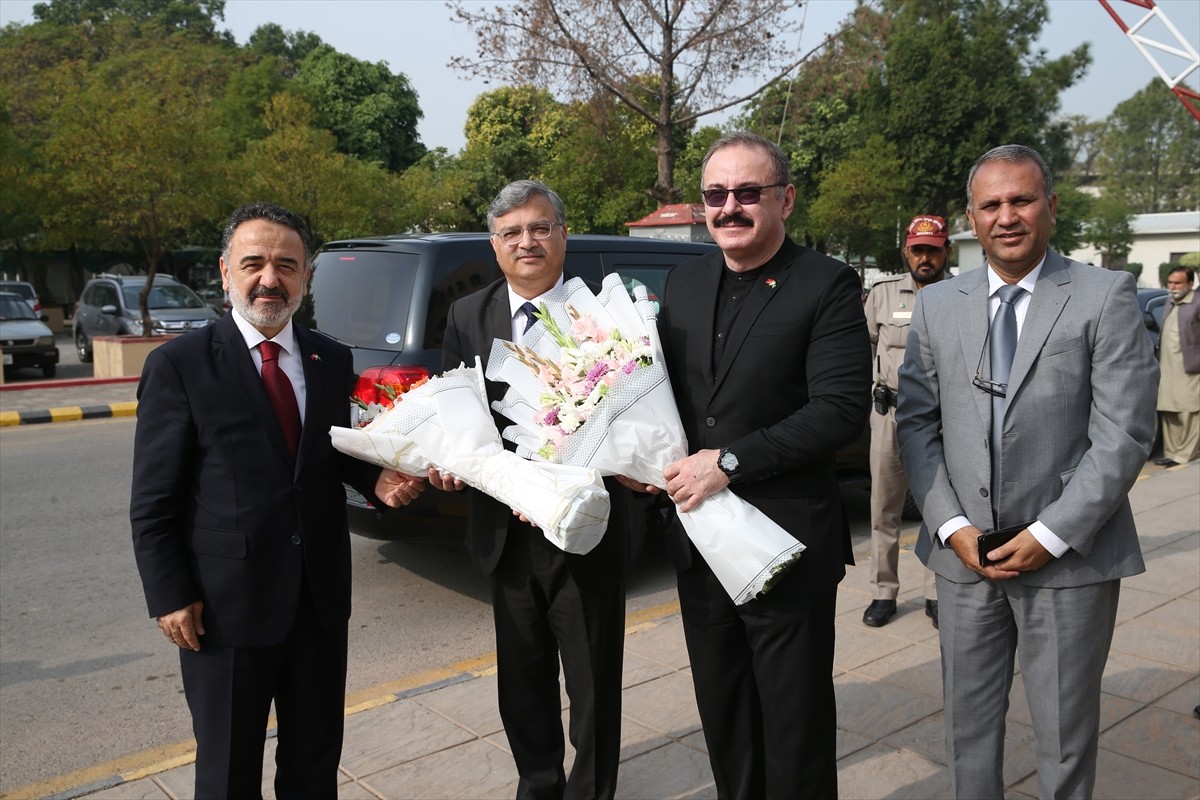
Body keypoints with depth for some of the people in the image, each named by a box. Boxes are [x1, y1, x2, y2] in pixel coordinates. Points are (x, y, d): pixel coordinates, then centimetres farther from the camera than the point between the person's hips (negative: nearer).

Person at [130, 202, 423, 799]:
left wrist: (375, 480, -6)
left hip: (320, 599, 4)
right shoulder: (179, 365, -8)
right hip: (225, 607, -4)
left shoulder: (332, 361, 4)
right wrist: (171, 597, -9)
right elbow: (152, 503, -7)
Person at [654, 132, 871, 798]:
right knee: (722, 713, 20)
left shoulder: (828, 286, -10)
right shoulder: (684, 282, 9)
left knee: (795, 719, 10)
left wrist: (731, 461, -21)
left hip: (788, 543, -6)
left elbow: (843, 409, -18)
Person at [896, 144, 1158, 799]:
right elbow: (916, 422, 4)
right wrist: (951, 526, -6)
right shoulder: (936, 306, 6)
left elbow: (1125, 432, -9)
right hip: (965, 553, 3)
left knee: (1066, 739, 12)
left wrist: (1051, 535, -13)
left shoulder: (1105, 297, -4)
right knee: (969, 726, 15)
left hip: (1071, 558, -2)